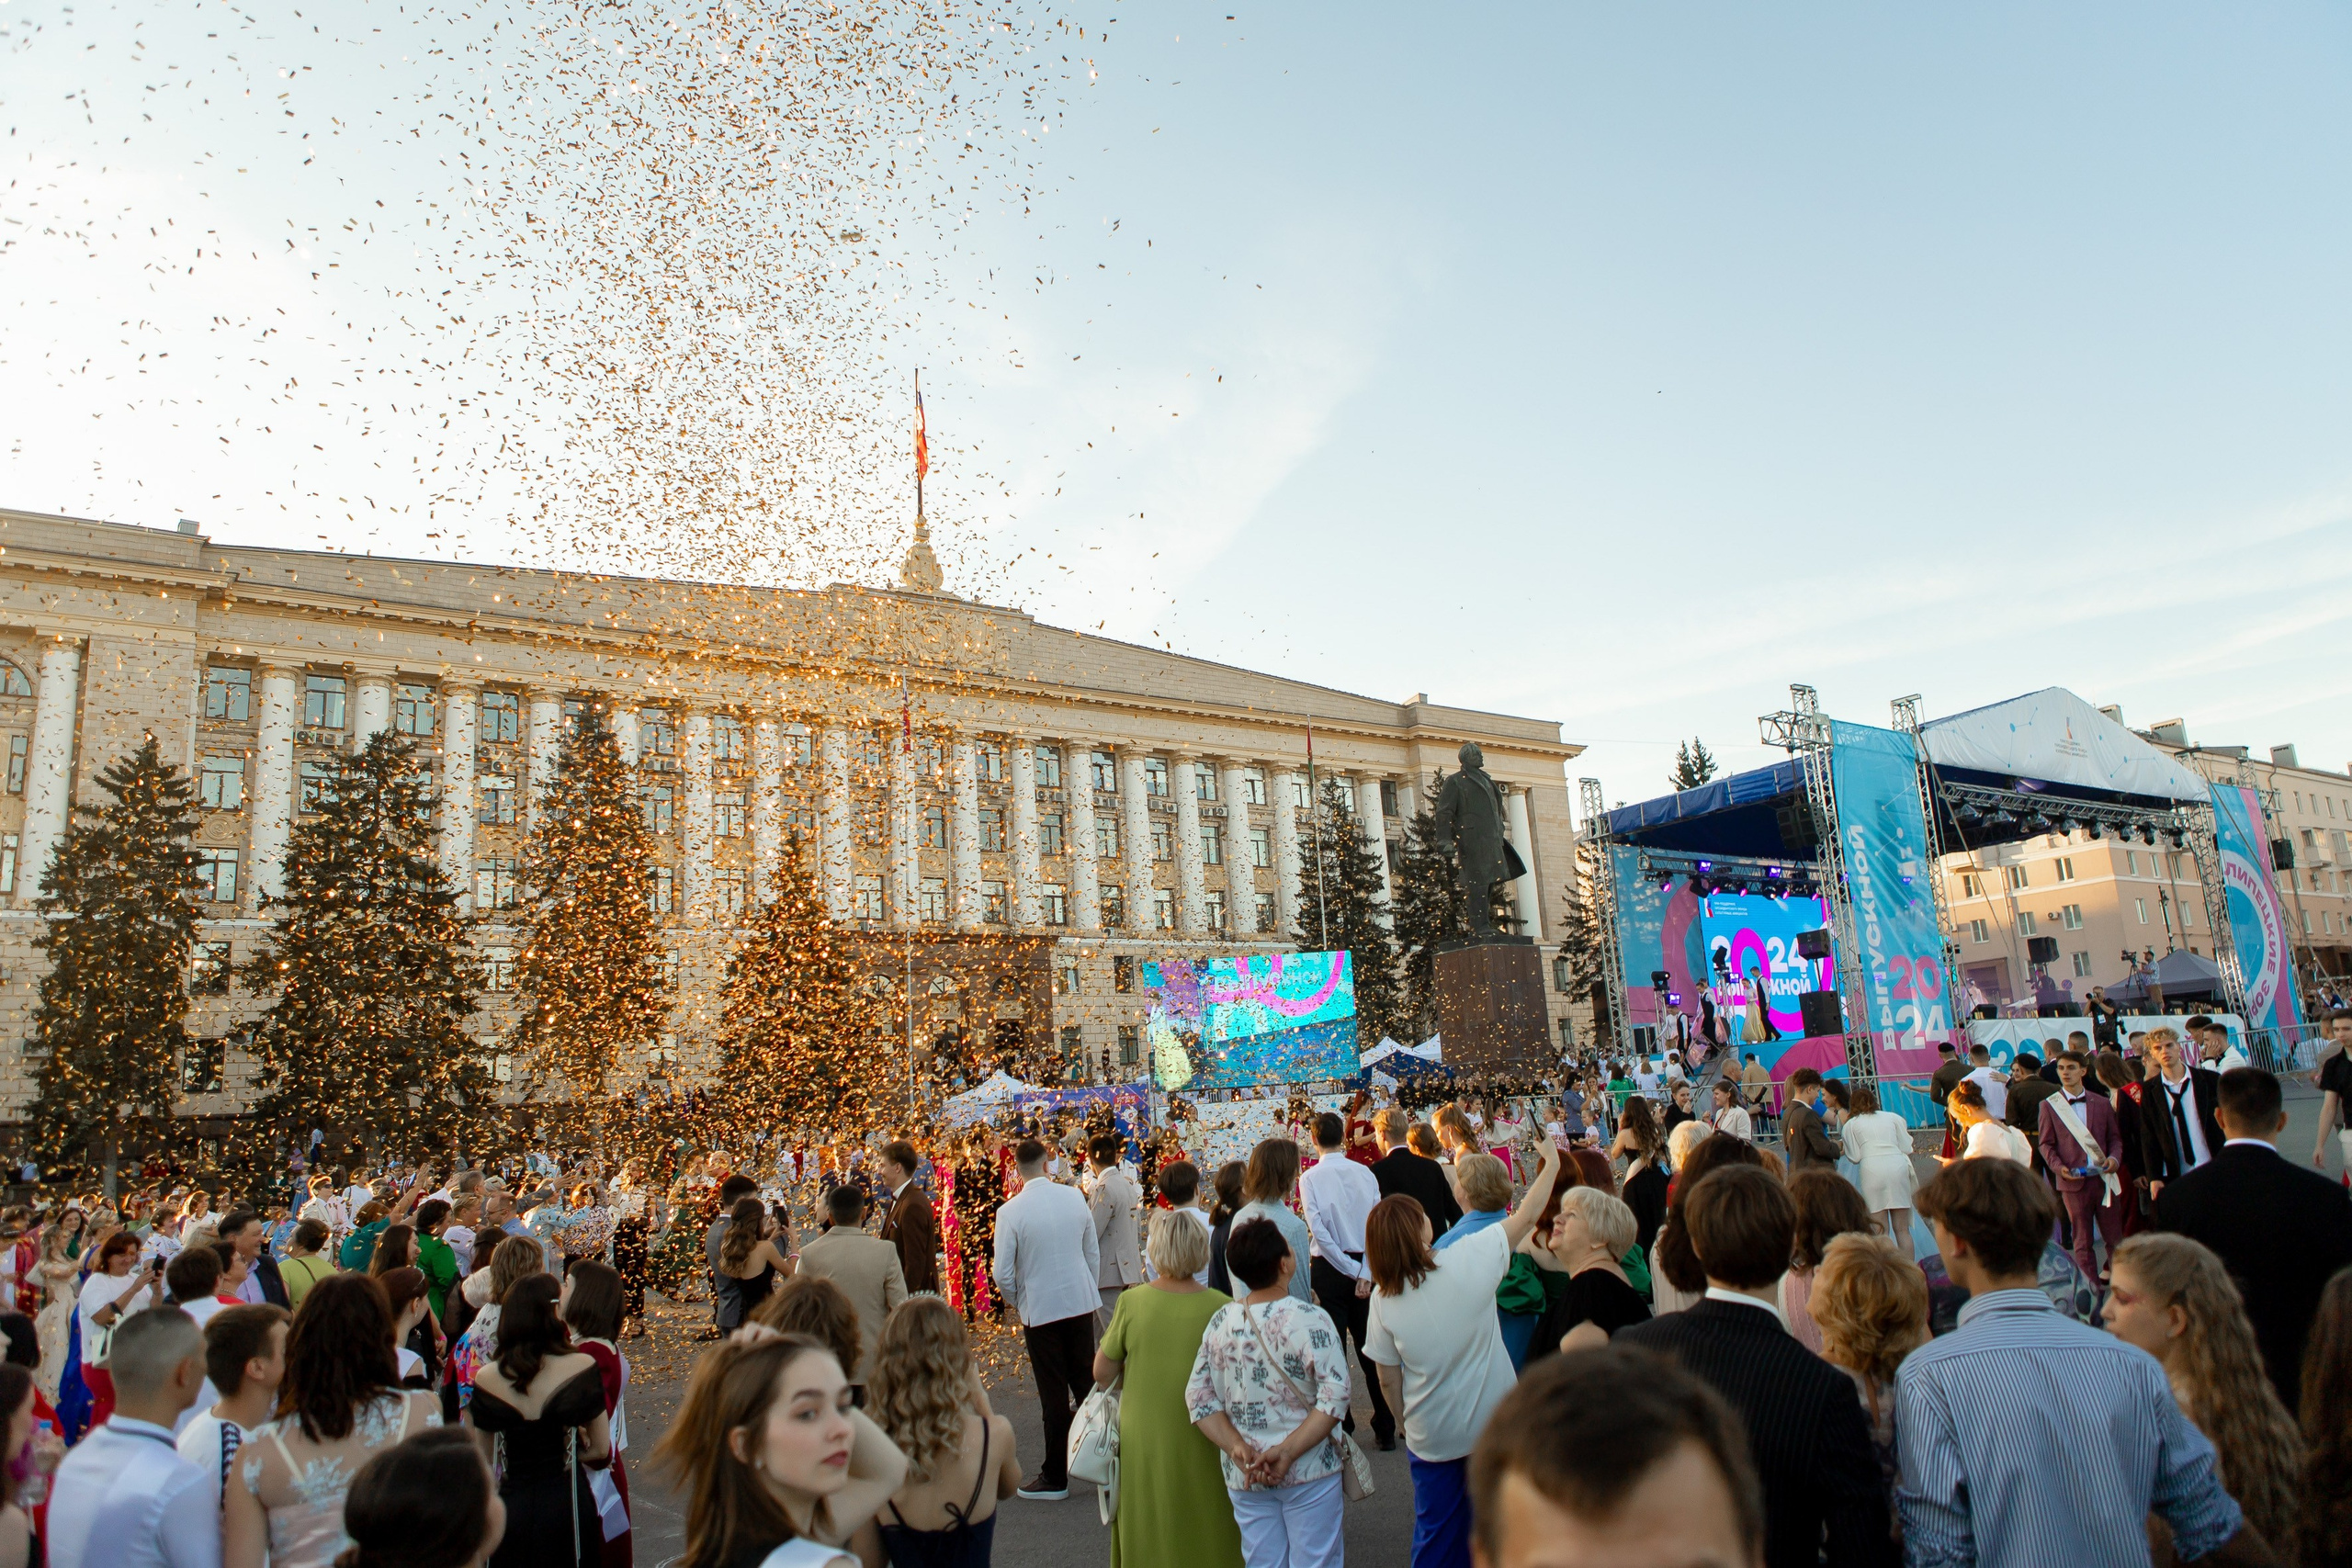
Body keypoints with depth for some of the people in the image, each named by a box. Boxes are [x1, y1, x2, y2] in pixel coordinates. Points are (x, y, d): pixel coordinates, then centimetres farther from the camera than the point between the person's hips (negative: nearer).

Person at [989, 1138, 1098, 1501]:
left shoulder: (1010, 1211, -15)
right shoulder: (1074, 1197, -4)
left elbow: (1003, 1274, -11)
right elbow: (1093, 1254, 5)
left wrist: (1018, 1303, 8)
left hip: (1040, 1309, -3)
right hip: (1081, 1303, 4)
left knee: (1054, 1394, 6)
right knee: (1086, 1381, 18)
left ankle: (1055, 1477, 17)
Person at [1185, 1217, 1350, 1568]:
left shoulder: (1220, 1321, -3)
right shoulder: (1310, 1320, -18)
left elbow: (1199, 1397, -1)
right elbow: (1336, 1397, -21)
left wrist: (1237, 1447, -8)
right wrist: (1287, 1452, -19)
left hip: (1243, 1476, 4)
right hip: (1307, 1473, -4)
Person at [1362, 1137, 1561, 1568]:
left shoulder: (1383, 1298, -14)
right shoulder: (1469, 1258, -20)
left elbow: (1389, 1380, -4)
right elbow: (1527, 1216, -8)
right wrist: (1552, 1163, 5)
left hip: (1430, 1436, 1)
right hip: (1494, 1422, -1)